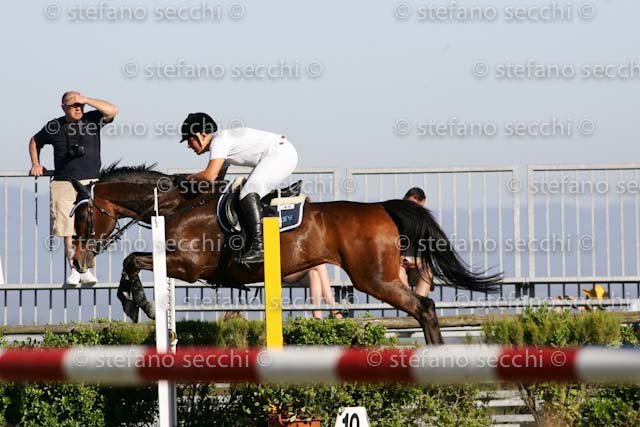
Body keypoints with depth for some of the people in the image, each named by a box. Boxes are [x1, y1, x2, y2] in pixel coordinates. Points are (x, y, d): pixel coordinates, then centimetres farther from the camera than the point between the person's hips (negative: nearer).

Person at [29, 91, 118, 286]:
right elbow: (35, 142, 25)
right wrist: (35, 163, 13)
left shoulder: (92, 120, 5)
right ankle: (74, 271, 0)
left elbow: (112, 110, -10)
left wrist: (86, 100, -11)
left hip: (90, 182, -1)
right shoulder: (54, 127, 8)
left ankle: (86, 271, -1)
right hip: (63, 183, 1)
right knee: (68, 230, -5)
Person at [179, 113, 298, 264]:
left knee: (248, 193, -21)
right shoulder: (223, 144, 19)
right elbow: (218, 178, 29)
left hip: (281, 153, -11)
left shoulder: (219, 141, -13)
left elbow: (210, 176, -21)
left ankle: (258, 247, -29)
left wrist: (193, 177, -2)